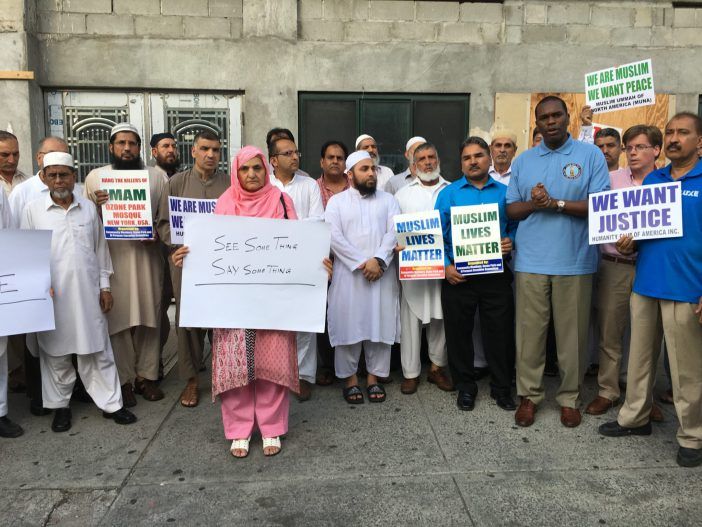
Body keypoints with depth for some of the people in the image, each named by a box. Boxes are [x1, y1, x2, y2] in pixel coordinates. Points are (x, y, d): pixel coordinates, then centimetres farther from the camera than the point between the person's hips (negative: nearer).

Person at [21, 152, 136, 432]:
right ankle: (60, 405, 27)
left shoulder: (88, 208, 7)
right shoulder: (32, 210, 1)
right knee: (56, 353, 10)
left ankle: (110, 403, 17)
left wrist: (105, 286, 9)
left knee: (98, 351, 7)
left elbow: (100, 249, 11)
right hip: (51, 295, -1)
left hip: (88, 293, 2)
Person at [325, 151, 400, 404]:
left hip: (382, 273, 2)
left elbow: (394, 233, -1)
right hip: (349, 273, -1)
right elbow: (334, 237, -6)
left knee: (380, 324, 4)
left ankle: (374, 377, 17)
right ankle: (350, 378, 14)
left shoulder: (388, 200, 12)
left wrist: (378, 259, -16)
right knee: (348, 324, 1)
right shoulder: (336, 201, 6)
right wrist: (361, 262, -14)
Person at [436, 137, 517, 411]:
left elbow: (516, 227, 11)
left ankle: (501, 387, 25)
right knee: (459, 332, 9)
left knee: (500, 333, 7)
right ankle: (465, 386, 26)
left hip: (496, 274, 1)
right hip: (457, 276, 0)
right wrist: (445, 265, -10)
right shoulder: (449, 193, 4)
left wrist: (511, 242, -10)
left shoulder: (505, 192, 9)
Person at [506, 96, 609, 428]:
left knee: (572, 334, 6)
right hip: (531, 261, 2)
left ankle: (570, 398, 21)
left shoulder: (590, 155, 3)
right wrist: (532, 205, -11)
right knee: (529, 332, 4)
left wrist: (556, 203, -14)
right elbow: (511, 209, 10)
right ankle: (529, 395, 17)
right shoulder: (523, 161, 13)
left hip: (575, 261, -1)